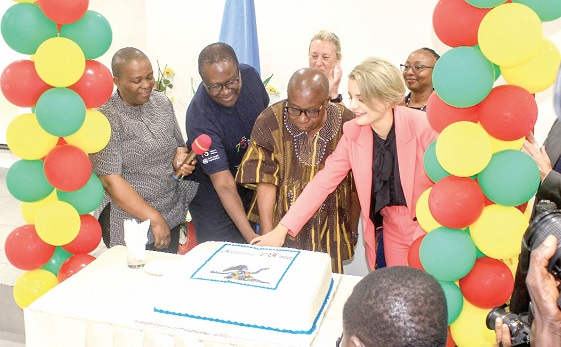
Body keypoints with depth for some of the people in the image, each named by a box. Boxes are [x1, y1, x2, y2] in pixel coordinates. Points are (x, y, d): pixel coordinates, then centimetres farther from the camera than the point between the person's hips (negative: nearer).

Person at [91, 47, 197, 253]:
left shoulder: (162, 103, 2)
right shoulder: (106, 118, -16)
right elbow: (111, 181, -18)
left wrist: (180, 159, -11)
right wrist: (155, 219, -17)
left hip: (173, 217, 6)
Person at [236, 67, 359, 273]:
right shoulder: (270, 122, -15)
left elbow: (356, 184, -2)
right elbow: (266, 180, -14)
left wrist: (353, 229, 7)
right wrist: (267, 233, -17)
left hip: (329, 231, 1)